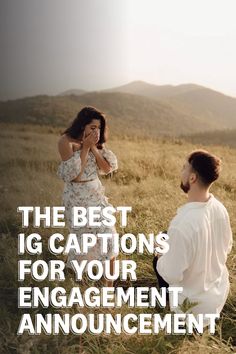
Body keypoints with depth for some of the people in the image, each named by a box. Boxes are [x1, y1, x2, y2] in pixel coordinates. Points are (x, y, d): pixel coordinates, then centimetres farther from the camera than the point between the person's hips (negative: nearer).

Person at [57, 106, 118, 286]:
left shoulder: (96, 142, 4)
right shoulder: (67, 141, -13)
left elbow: (108, 167, -4)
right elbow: (73, 174, -19)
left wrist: (94, 147, -13)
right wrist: (85, 147, -20)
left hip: (97, 193, 5)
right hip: (77, 196, -5)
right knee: (83, 236, 8)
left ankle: (110, 283, 11)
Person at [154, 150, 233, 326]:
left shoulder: (182, 224, -35)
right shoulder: (220, 208, -12)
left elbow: (172, 276, -26)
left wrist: (161, 258, -6)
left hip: (196, 306, -6)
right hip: (220, 292, 6)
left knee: (159, 261, 17)